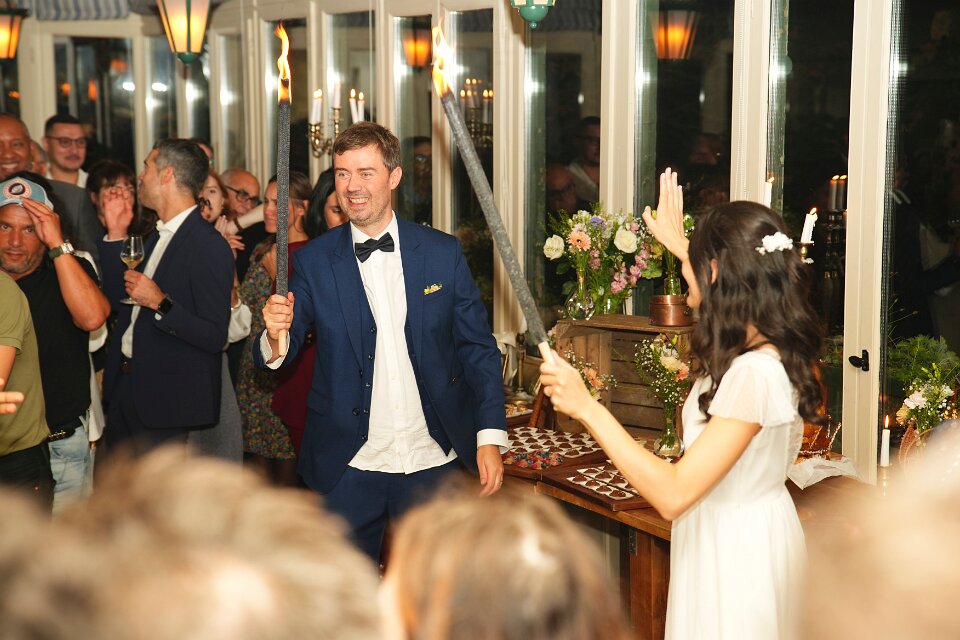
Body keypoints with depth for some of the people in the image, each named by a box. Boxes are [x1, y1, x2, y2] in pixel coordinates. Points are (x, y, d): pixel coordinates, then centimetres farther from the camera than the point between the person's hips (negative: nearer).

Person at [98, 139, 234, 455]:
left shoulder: (209, 245, -18)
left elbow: (215, 337, -21)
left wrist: (161, 303, -29)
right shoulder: (156, 238, 10)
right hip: (124, 387, 9)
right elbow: (118, 301, 14)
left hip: (164, 399, -9)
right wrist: (116, 235, 8)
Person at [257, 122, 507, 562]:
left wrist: (490, 438, -6)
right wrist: (276, 336, -28)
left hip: (432, 461, 1)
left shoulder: (442, 253, 0)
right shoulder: (314, 262, -1)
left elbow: (478, 348, 2)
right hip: (348, 467, 0)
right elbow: (277, 359, -5)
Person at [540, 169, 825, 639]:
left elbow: (672, 494, -31)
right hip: (753, 530, 9)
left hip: (734, 544, -9)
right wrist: (680, 245, 36)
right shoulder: (769, 346, -3)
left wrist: (586, 407, -30)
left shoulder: (755, 374, -30)